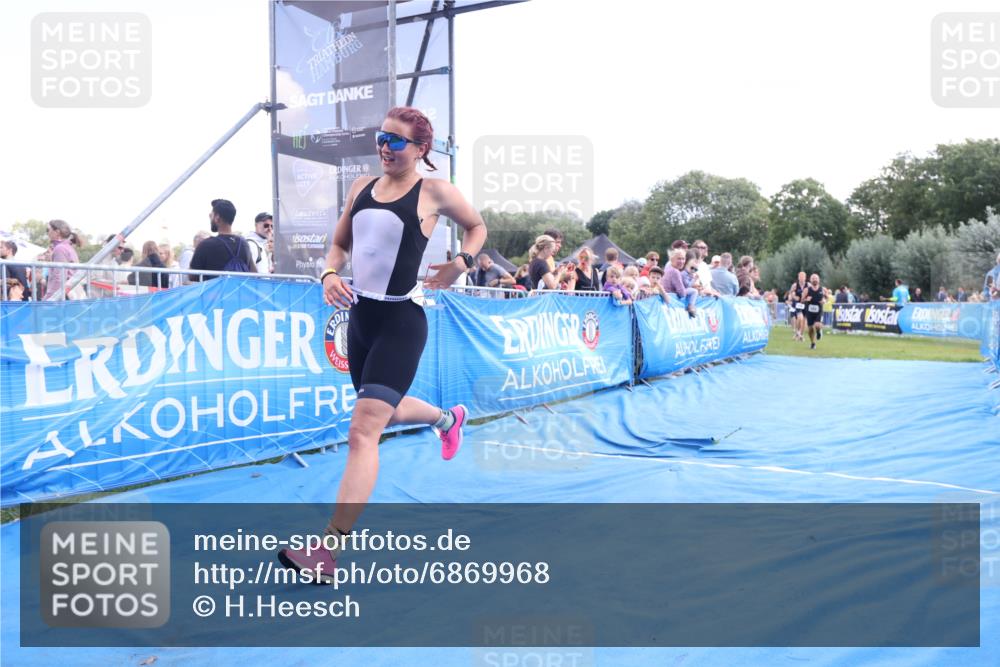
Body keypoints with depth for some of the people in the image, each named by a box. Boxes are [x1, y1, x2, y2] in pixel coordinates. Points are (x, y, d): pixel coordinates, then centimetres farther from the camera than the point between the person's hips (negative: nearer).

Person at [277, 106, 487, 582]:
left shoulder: (435, 192, -4)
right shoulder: (362, 187, 9)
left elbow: (477, 227, 12)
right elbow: (340, 243, 17)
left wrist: (461, 262, -7)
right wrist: (330, 275, -4)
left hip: (401, 322, -7)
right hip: (360, 315, 7)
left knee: (362, 431, -16)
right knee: (386, 412, 25)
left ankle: (330, 548, -15)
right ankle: (448, 418, 56)